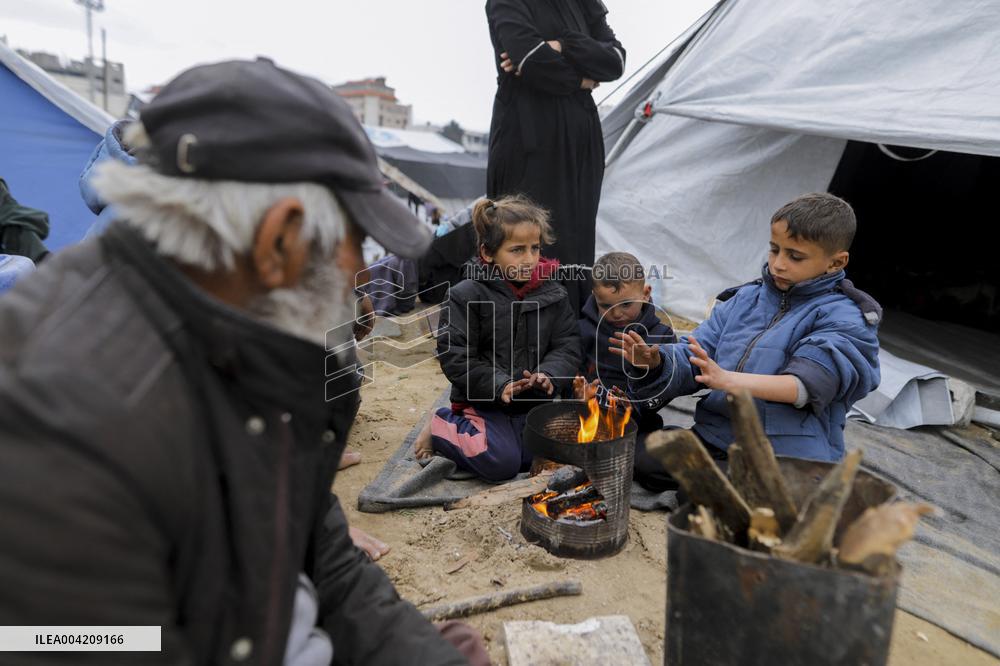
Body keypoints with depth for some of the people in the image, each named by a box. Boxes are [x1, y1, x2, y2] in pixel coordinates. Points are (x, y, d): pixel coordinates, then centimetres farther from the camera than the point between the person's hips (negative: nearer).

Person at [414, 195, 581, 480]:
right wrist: (498, 385, -21)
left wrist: (549, 375, -20)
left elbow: (567, 347, 1)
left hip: (535, 401, 5)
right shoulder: (468, 295, -9)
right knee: (502, 463, -20)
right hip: (484, 402, -4)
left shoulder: (553, 294, 3)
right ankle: (440, 425, 6)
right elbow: (454, 354, -12)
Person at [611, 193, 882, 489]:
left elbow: (807, 383, -20)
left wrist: (728, 380, -34)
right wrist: (656, 362, -14)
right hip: (717, 437, 6)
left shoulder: (843, 317, -4)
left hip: (787, 454, -6)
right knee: (640, 455, -12)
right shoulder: (744, 299, 14)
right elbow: (693, 358, 9)